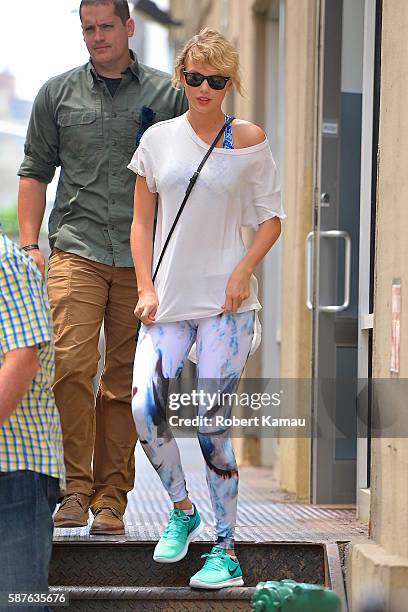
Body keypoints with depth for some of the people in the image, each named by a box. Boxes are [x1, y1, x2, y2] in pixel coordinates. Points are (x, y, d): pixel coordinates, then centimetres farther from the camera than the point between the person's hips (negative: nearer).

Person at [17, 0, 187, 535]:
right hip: (76, 250, 0)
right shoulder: (57, 93, 13)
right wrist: (29, 243, 5)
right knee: (72, 365, -15)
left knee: (124, 382, 1)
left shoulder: (167, 94, 9)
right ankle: (76, 489, -8)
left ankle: (110, 498, 7)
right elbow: (35, 171, 16)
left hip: (143, 259, 0)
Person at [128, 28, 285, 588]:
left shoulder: (250, 142, 2)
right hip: (168, 300, 2)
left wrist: (244, 269, -10)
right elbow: (141, 222, 11)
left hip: (227, 301, -2)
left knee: (211, 421, -6)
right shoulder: (158, 139, 7)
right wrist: (146, 287, 0)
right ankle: (181, 509, 13)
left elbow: (271, 218, 6)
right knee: (145, 407, -13)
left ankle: (227, 550, 5)